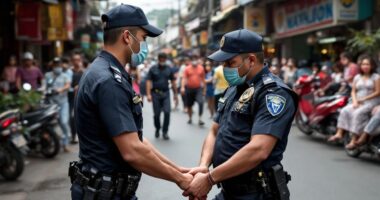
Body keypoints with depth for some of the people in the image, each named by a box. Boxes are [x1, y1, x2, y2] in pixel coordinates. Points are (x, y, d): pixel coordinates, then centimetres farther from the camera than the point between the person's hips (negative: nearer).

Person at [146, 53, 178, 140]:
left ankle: (165, 131, 1)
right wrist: (148, 94, -12)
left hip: (165, 93, 1)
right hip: (155, 93, -1)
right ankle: (157, 129, 30)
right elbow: (148, 81, -4)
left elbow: (173, 81, 11)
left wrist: (175, 94, 11)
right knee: (157, 114, 6)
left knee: (167, 112, -11)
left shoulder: (169, 69, 6)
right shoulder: (153, 69, 0)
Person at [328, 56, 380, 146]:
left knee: (358, 113, -32)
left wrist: (363, 99, -12)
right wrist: (355, 101, -8)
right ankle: (339, 133, -28)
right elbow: (353, 91, 12)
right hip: (358, 102, 5)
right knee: (344, 111, -21)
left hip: (371, 101, -5)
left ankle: (354, 140, -35)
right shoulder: (357, 77, 16)